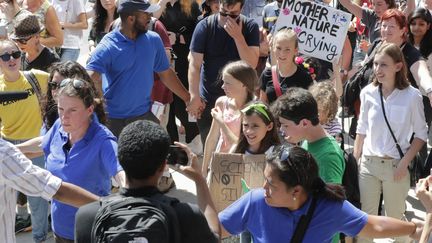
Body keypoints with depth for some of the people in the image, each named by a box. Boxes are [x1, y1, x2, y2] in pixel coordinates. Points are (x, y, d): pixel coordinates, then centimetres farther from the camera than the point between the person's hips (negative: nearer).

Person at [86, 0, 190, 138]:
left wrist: (188, 98, 12)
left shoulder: (153, 40, -1)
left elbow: (165, 73, 10)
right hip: (114, 119, -4)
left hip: (145, 115, 4)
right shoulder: (107, 46, -17)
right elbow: (90, 78, -30)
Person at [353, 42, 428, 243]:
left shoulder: (412, 96, -13)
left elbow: (421, 134, -4)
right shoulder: (368, 93, -3)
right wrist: (355, 160, 8)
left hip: (395, 166, -3)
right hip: (368, 163, 3)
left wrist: (405, 162, -11)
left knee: (395, 218, 11)